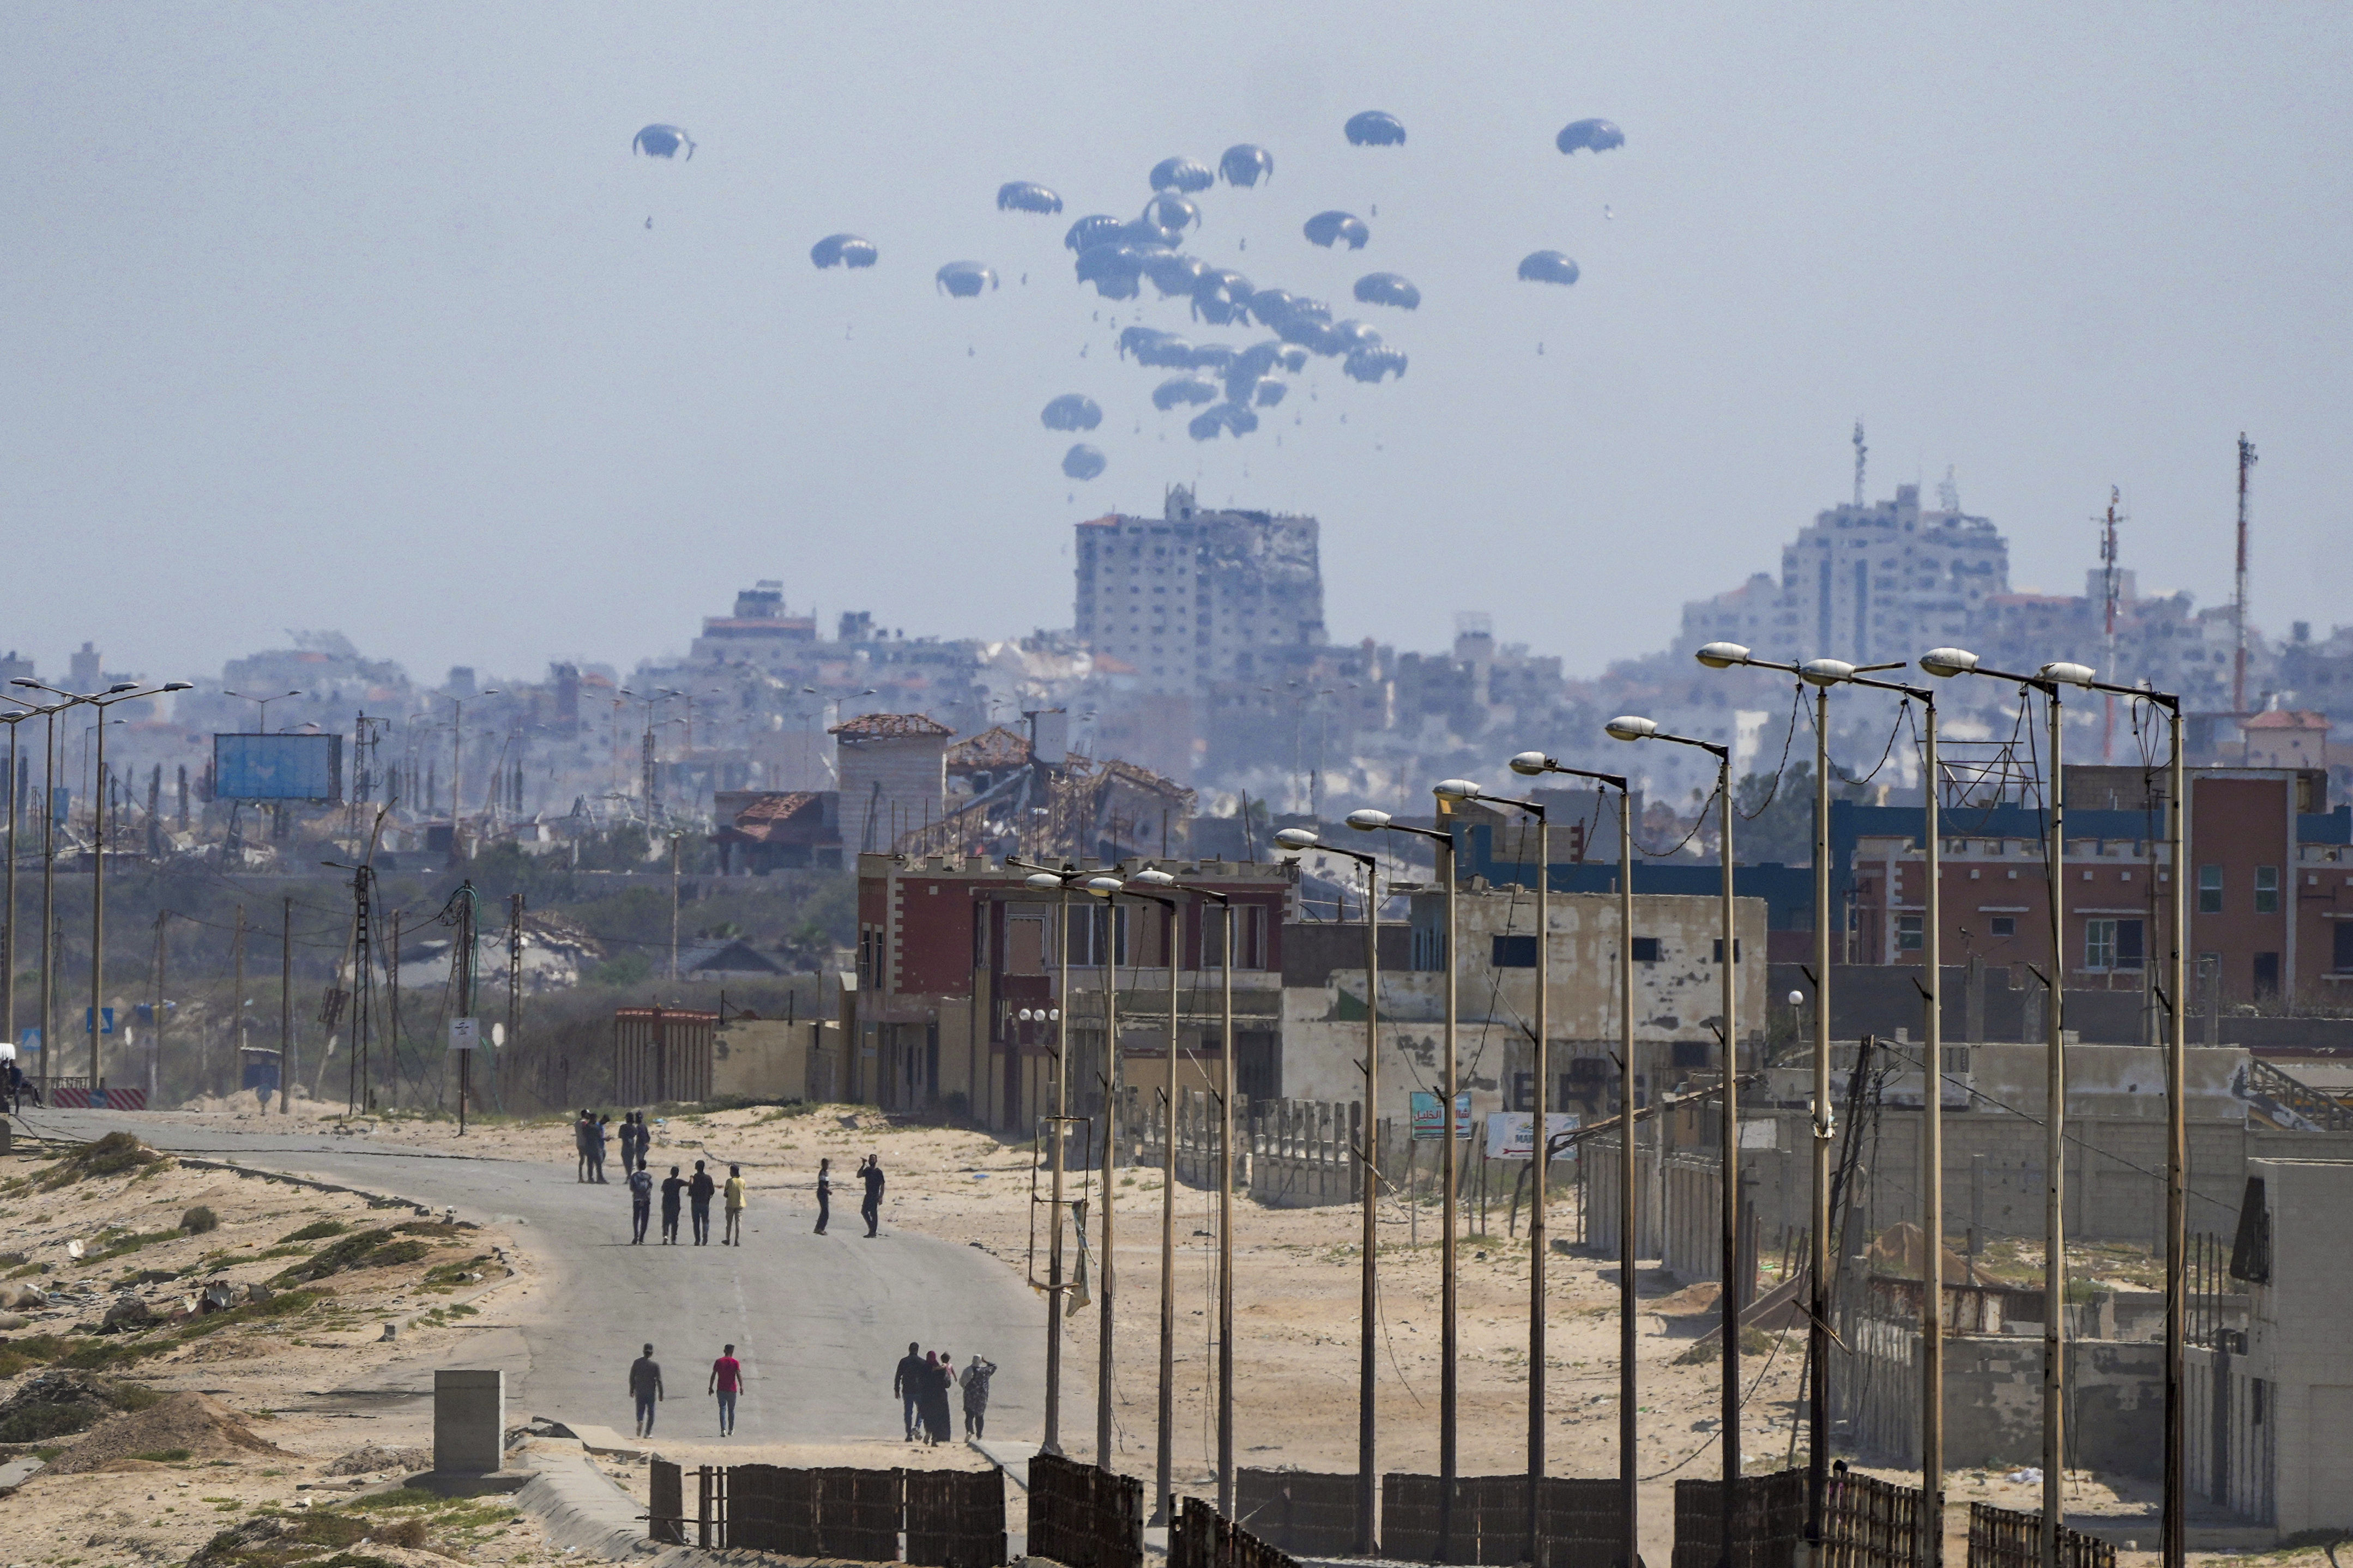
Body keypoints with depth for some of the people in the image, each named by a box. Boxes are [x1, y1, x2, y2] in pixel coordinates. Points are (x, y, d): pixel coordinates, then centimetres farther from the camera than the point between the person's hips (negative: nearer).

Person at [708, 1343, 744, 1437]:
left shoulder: (719, 1362, 1)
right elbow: (739, 1375, -12)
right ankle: (731, 1430, 21)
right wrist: (741, 1387, -11)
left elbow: (713, 1375, 0)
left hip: (721, 1390, 0)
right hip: (732, 1390, 0)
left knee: (722, 1409, -3)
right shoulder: (735, 1363, -2)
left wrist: (711, 1387, 5)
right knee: (731, 1410, 13)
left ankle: (723, 1429, -19)